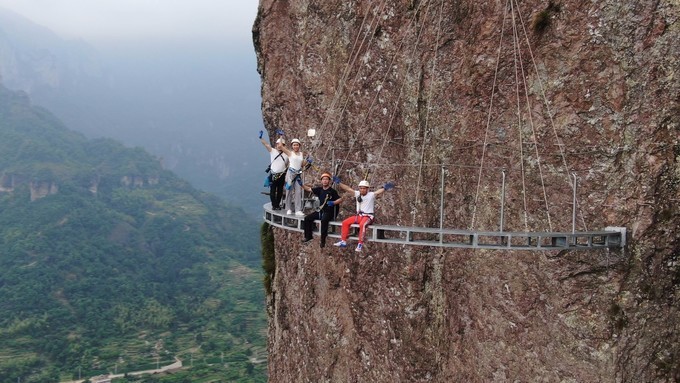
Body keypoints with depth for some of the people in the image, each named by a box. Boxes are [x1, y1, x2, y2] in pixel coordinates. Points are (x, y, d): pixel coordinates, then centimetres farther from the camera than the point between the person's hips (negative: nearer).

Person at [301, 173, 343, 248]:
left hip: (329, 212, -6)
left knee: (324, 220, -36)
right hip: (320, 211, 6)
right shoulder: (319, 189, 8)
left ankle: (323, 241, -29)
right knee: (307, 218, -6)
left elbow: (340, 199, -13)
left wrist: (333, 203, -30)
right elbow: (309, 189, 8)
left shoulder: (332, 191, -8)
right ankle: (308, 236, 9)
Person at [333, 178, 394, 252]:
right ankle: (343, 241, 2)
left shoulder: (372, 195, -9)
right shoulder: (357, 193, 6)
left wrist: (385, 188, -44)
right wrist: (339, 183, 1)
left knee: (362, 224, -36)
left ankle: (360, 244, -31)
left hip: (368, 216, -6)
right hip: (358, 215, 6)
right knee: (345, 222, -5)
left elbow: (380, 191, -24)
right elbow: (348, 189, 5)